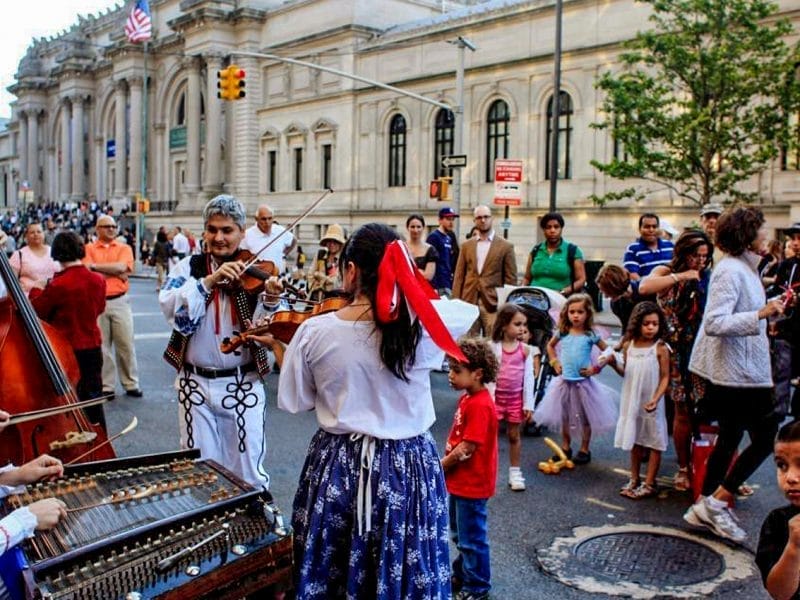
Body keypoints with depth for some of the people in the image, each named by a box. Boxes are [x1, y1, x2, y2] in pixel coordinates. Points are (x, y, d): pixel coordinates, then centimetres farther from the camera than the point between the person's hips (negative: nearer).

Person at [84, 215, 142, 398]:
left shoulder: (124, 248, 9)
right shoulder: (88, 249, 6)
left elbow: (121, 267, -10)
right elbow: (88, 273, -10)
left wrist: (96, 266, -8)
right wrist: (115, 272, -9)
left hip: (120, 302, 1)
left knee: (126, 344, 4)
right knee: (102, 346, 4)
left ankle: (131, 384, 13)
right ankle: (106, 386, 13)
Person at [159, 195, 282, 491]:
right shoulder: (189, 267, 2)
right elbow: (171, 307, -16)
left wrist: (269, 299, -29)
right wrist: (209, 280, -26)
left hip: (243, 385, -1)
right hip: (196, 383, 2)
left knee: (248, 471, 6)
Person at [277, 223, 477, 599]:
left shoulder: (314, 331, -14)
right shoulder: (423, 322, -15)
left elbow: (294, 402, -2)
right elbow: (471, 309, 7)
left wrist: (283, 351, 14)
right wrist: (410, 291, 13)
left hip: (336, 465, 1)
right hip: (408, 469, 0)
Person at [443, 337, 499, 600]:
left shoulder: (480, 405, -26)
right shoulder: (467, 397, 4)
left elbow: (466, 449, -26)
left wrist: (441, 465, -14)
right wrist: (445, 464, 4)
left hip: (472, 484, -9)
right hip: (460, 481, 10)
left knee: (472, 538, 7)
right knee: (460, 535, 24)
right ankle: (461, 575, 41)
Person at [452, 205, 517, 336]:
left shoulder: (506, 247, 3)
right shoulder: (466, 246, 12)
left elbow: (511, 279, 2)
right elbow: (459, 276, 10)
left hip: (493, 304, -3)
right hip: (468, 302, 3)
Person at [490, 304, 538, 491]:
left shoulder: (525, 350, -4)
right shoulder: (494, 347, -9)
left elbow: (529, 378, -1)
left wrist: (528, 404, -2)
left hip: (516, 398, 2)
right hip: (497, 396, -1)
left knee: (514, 435, 12)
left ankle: (515, 473, 24)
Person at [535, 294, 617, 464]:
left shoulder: (590, 335, -9)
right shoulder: (562, 332, 0)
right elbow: (550, 345, 18)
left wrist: (596, 368, -9)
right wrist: (554, 362, 7)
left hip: (583, 381, -3)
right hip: (564, 381, 3)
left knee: (585, 418, 8)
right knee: (564, 416, 14)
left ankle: (584, 450, 21)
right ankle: (565, 447, 28)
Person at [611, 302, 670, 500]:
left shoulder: (660, 348, -12)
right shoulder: (628, 345, 2)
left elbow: (665, 377, -10)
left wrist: (655, 399, -22)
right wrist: (615, 364, -9)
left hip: (651, 403, -5)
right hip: (631, 401, 5)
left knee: (654, 442, 4)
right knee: (635, 440, 17)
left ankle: (649, 484, 12)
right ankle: (634, 479, 30)